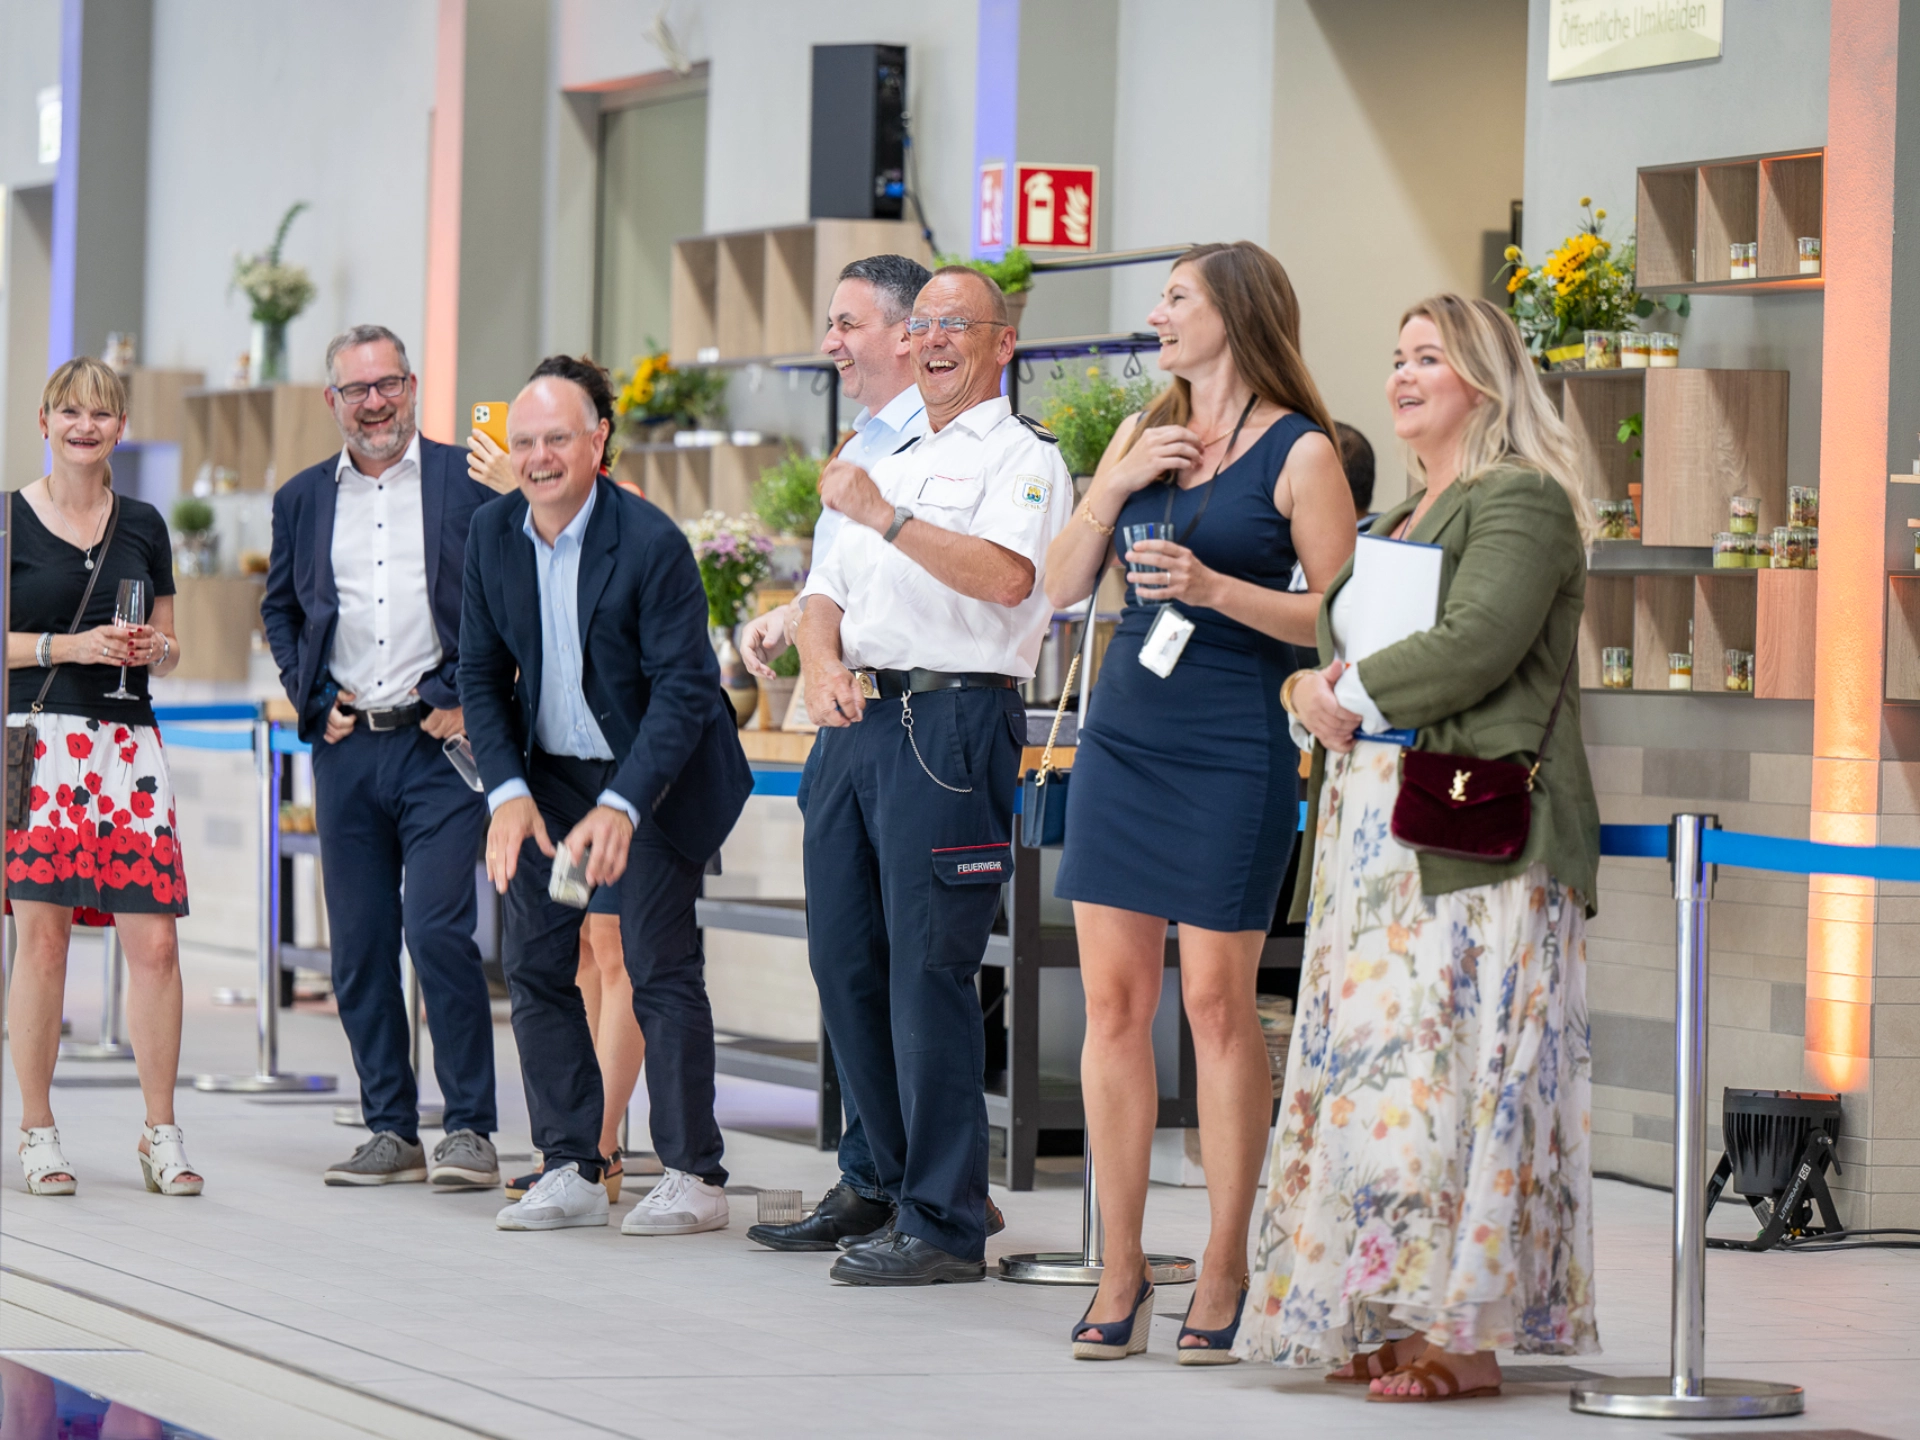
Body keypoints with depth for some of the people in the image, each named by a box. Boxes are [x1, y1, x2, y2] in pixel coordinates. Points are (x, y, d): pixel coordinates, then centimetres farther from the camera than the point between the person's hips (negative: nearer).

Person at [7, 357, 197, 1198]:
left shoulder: (143, 526, 15)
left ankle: (161, 1135, 3)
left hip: (128, 743, 3)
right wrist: (69, 646, -11)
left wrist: (155, 649, 0)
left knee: (154, 939, -5)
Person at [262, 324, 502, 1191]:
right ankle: (392, 1130, 13)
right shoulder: (302, 500, 12)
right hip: (345, 746, 4)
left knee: (438, 932, -14)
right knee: (358, 950, 5)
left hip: (439, 743, -4)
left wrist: (469, 701, -7)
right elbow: (279, 609, 21)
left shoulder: (467, 483, 0)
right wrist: (313, 697, 7)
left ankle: (469, 1127, -5)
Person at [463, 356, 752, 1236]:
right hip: (546, 772, 6)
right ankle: (571, 1171, 10)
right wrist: (507, 791, -13)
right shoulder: (492, 534, -4)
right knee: (534, 964, 2)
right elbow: (481, 673, 1)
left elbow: (684, 689, -22)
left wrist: (620, 806, -32)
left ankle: (692, 1175, 0)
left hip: (654, 770, -6)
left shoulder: (651, 543, -22)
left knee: (662, 965, -8)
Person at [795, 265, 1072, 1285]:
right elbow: (826, 594, 21)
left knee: (928, 972, -11)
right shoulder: (890, 465, 25)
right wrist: (821, 661, -1)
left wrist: (888, 518, -20)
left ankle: (943, 1225, -8)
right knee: (844, 962, 6)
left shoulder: (1022, 456, 0)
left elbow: (1007, 575, -18)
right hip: (859, 723, 8)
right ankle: (908, 1190, 16)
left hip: (950, 724, -8)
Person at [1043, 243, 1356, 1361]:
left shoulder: (1299, 452, -3)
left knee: (1217, 1004, -2)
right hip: (1124, 733, 5)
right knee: (1113, 999, 2)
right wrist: (1114, 488, -2)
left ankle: (1225, 1270, 8)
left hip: (1234, 750, -5)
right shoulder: (1142, 434, 14)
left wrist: (1216, 588, -18)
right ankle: (1123, 1272, 8)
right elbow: (1062, 587, 12)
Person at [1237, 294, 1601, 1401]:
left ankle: (1468, 1331, -11)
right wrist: (1316, 693, 2)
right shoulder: (1400, 520, 23)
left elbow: (1476, 646, -19)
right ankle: (1392, 1321, 5)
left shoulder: (1521, 501, -6)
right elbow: (1333, 654, 25)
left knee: (1448, 1064, -12)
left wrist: (1350, 699, -9)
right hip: (1376, 831, 9)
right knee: (1372, 1066, 4)